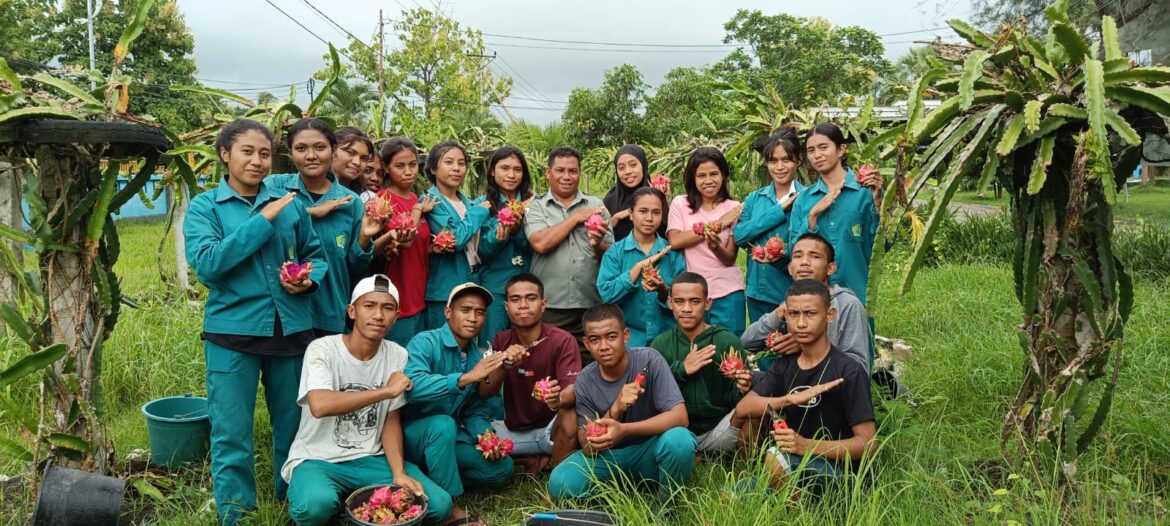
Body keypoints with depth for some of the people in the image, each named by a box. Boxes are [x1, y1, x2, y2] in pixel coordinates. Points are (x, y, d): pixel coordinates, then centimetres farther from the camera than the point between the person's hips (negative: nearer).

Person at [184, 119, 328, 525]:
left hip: (291, 329, 3)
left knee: (293, 427, 15)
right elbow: (206, 264, -15)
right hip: (232, 331, -2)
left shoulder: (290, 204, 5)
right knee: (231, 435, 5)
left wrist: (309, 279, -9)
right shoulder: (205, 206, -1)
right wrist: (262, 221, -17)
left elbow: (316, 255, 14)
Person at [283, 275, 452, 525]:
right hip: (317, 459, -4)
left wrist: (399, 473, -13)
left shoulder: (398, 356, -1)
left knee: (438, 504, -13)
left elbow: (391, 420, 2)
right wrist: (388, 390, -26)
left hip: (370, 459, 4)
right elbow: (320, 406, -33)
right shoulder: (322, 349, -15)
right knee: (316, 504, -37)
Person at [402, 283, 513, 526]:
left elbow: (475, 412, 8)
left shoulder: (479, 358, 3)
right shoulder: (425, 343, -18)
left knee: (502, 467, -6)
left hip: (450, 438, 6)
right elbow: (412, 387, -37)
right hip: (413, 434, -6)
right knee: (442, 424, -36)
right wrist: (466, 377, -43)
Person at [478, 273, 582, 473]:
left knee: (569, 413, -35)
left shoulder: (563, 341, -15)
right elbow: (484, 393, -8)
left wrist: (558, 398, -50)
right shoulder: (501, 342, -1)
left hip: (551, 429, -5)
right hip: (514, 430, 5)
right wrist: (504, 365, -28)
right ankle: (540, 458, 4)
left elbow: (572, 392, -26)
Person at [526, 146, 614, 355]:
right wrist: (575, 218, -5)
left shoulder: (596, 206, 11)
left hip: (591, 306, 2)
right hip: (549, 307, -1)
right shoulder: (536, 207, 7)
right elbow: (540, 244, -12)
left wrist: (597, 245, -14)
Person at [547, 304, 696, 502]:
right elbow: (588, 448, -13)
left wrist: (623, 429, -36)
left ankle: (666, 500, -6)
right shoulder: (584, 382, -11)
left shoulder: (649, 360, -18)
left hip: (649, 450, -1)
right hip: (607, 456, 2)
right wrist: (615, 409, -31)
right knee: (560, 483, -25)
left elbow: (680, 417, -24)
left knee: (679, 439, -35)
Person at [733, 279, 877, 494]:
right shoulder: (785, 365, 5)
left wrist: (806, 445, -29)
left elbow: (868, 443, -17)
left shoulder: (848, 372, -14)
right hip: (795, 461, 7)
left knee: (777, 458, -32)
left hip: (837, 469, -7)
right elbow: (743, 409, -7)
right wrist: (791, 399, -24)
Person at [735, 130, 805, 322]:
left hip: (793, 293, -4)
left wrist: (784, 256, -30)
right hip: (758, 292, 4)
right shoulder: (754, 198, 7)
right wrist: (779, 210, -12)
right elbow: (738, 236, -8)